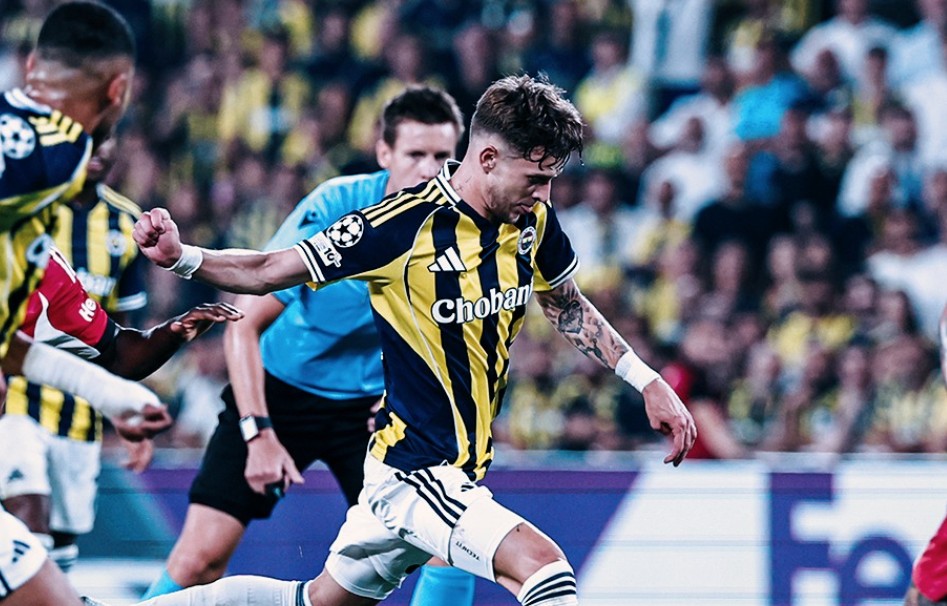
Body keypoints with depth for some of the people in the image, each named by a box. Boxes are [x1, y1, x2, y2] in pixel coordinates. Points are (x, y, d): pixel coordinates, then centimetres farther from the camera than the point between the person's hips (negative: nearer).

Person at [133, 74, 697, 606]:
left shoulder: (534, 220, 1)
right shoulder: (402, 225, -18)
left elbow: (568, 306, 21)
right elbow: (268, 271, -11)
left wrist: (646, 380, 17)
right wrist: (181, 257, -27)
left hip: (463, 469, 8)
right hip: (413, 469, -8)